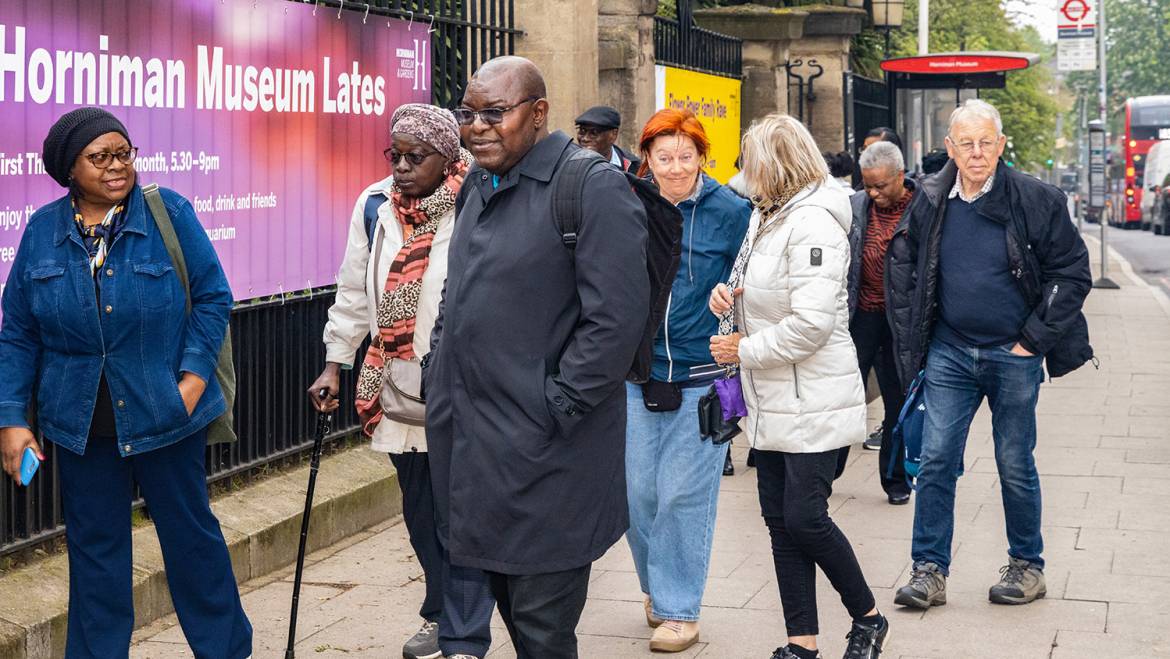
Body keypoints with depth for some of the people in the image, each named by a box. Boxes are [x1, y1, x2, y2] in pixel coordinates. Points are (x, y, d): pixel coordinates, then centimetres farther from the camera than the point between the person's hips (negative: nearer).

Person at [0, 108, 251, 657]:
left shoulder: (168, 212, -6)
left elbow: (213, 297, -4)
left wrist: (194, 379, -13)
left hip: (166, 413, -2)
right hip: (82, 422, 2)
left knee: (190, 531, 10)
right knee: (94, 548, 10)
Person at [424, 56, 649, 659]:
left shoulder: (595, 189, -13)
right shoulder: (479, 186, 14)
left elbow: (617, 317, -18)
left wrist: (554, 409, -18)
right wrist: (437, 372, 15)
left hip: (541, 453, -8)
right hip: (470, 442, 8)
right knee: (506, 602, 17)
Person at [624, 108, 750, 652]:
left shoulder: (731, 213, -4)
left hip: (702, 377, -3)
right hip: (637, 375, 3)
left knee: (683, 495, -1)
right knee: (638, 492, 6)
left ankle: (679, 609, 12)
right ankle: (657, 587, 30)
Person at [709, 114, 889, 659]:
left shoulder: (813, 223, -18)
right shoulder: (766, 216, 12)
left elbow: (811, 324, -25)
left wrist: (744, 350, -14)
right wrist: (731, 295, 2)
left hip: (812, 403, -9)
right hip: (772, 403, 9)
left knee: (804, 518, -6)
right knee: (780, 520, 9)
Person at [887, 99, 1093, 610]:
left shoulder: (1035, 200, -9)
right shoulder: (930, 201, -1)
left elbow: (1072, 271, -4)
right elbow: (902, 266, 13)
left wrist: (1034, 340, -7)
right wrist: (913, 339, 6)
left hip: (1013, 355, -2)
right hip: (950, 352, 3)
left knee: (1015, 466, 8)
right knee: (935, 460, -1)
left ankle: (1027, 566, 24)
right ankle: (930, 570, 6)